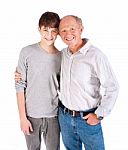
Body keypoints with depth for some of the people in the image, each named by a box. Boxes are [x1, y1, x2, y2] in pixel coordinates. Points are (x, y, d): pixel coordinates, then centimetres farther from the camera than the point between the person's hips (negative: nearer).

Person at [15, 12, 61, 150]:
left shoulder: (61, 57, -1)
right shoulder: (27, 53, -8)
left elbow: (61, 87, 7)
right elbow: (20, 86, -7)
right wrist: (22, 117, -8)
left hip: (53, 115, 2)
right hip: (31, 115, -1)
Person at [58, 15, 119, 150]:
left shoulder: (95, 55, -18)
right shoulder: (62, 54, -1)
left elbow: (112, 88, -15)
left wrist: (99, 115, -13)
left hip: (88, 118, -5)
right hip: (64, 115, 5)